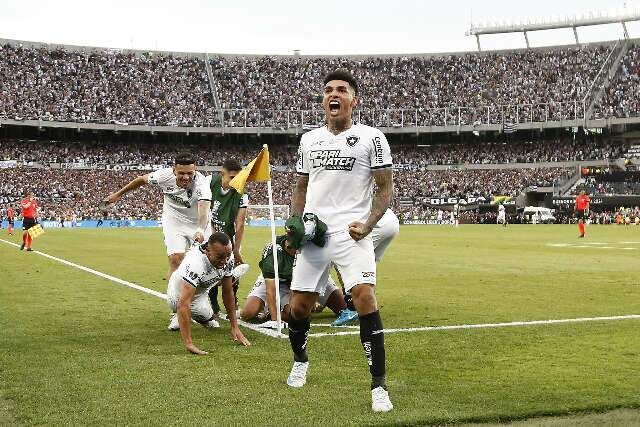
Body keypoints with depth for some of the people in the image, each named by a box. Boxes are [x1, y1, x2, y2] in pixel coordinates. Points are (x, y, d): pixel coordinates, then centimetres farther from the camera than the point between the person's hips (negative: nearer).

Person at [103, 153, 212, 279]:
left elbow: (204, 208, -48)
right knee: (175, 259, -17)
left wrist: (201, 230, -67)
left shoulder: (201, 182, -31)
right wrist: (118, 194, 8)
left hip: (198, 223, -1)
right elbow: (142, 180, -2)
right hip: (173, 221, 1)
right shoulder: (165, 175, -22)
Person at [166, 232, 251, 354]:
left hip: (201, 292, 6)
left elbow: (227, 293, -11)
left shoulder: (228, 258, -24)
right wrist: (188, 344, -56)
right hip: (178, 294, -6)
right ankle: (178, 317, 9)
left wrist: (235, 327, -14)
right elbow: (183, 304, -50)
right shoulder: (195, 264, -44)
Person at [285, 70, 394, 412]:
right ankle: (300, 361, 37)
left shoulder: (371, 137, 1)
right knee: (299, 306, 6)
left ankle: (379, 386, -12)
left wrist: (368, 224, -13)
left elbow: (385, 187, 2)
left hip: (352, 233, -4)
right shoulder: (309, 140, 14)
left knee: (365, 300, -20)